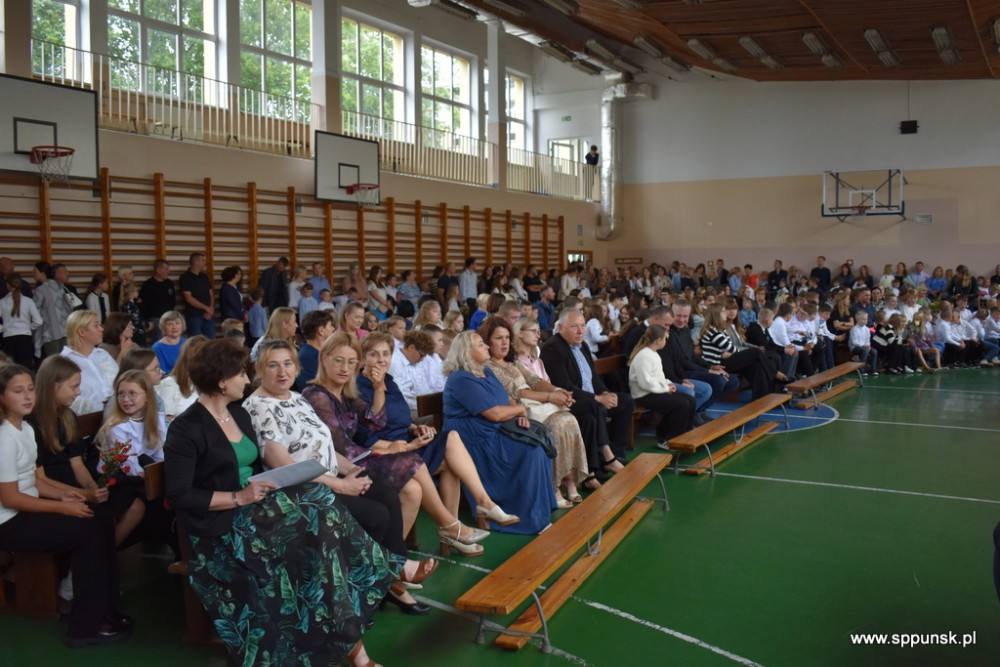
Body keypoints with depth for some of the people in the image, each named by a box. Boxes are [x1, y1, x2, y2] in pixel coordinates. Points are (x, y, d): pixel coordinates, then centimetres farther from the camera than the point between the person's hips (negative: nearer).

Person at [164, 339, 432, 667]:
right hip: (220, 524, -8)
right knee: (316, 528, -28)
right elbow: (179, 496, -16)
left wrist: (271, 483, -2)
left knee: (320, 509, -21)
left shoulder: (239, 414, 13)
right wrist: (238, 497, -22)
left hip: (253, 509, 8)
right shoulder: (186, 429, -12)